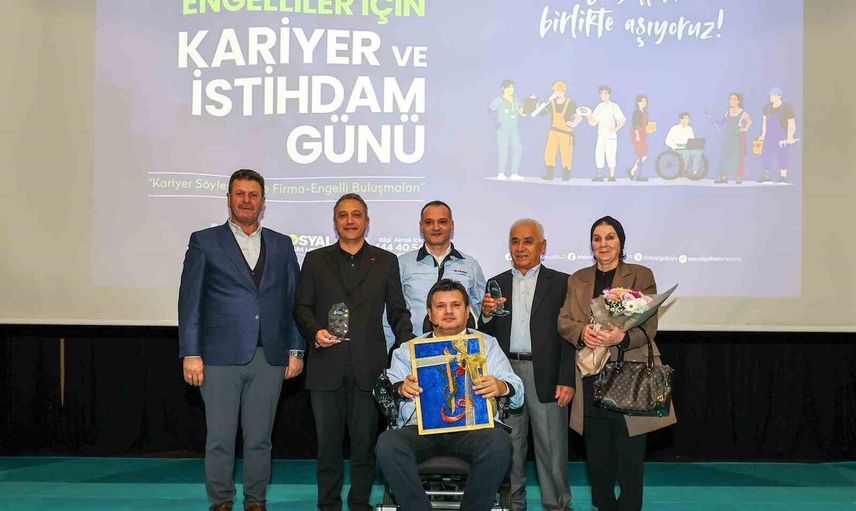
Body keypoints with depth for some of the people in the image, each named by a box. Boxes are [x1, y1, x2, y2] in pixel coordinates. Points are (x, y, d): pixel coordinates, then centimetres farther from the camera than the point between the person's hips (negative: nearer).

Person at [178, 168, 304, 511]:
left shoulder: (281, 245, 12)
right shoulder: (205, 242, 4)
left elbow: (294, 301, 11)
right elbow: (189, 301, 0)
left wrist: (296, 350, 5)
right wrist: (191, 354, -6)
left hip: (269, 357, 2)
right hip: (221, 356, -2)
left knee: (260, 438, 9)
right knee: (220, 438, 4)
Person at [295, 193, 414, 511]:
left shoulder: (386, 261, 11)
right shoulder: (315, 260, 11)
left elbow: (397, 311, 9)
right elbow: (302, 307, 8)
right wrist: (315, 331, -12)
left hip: (368, 367, 0)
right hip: (327, 366, 0)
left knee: (365, 441, 6)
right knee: (328, 441, 7)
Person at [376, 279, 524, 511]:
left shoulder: (487, 344, 22)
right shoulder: (409, 348, 24)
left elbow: (517, 391, 12)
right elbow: (389, 385, 12)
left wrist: (501, 387, -12)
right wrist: (400, 388, -12)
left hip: (471, 426, 0)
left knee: (499, 441, -33)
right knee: (388, 442, -31)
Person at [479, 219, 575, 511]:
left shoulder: (561, 283, 2)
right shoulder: (496, 284, 11)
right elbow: (487, 335, 12)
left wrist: (567, 380, -9)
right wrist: (487, 314, -10)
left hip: (546, 374, -3)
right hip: (506, 373, 3)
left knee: (551, 444, 2)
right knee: (509, 444, 11)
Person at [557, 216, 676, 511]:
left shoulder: (641, 276, 3)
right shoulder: (578, 279, 14)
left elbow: (648, 327, -5)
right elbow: (563, 322, 7)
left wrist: (621, 337, -24)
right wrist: (583, 331, -15)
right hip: (591, 379, 3)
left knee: (629, 458, -1)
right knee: (597, 456, 9)